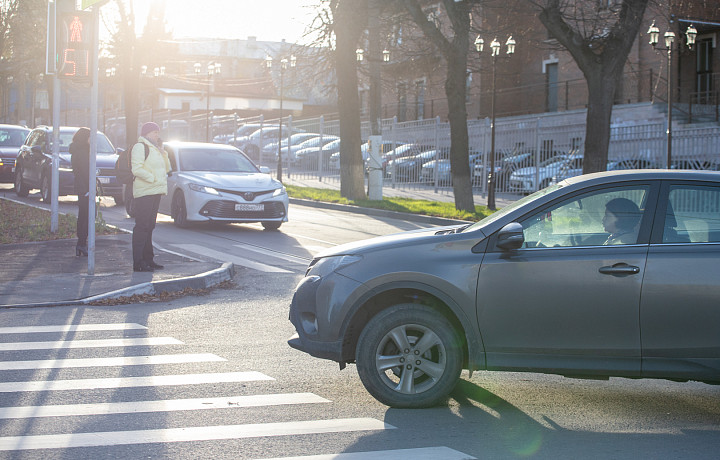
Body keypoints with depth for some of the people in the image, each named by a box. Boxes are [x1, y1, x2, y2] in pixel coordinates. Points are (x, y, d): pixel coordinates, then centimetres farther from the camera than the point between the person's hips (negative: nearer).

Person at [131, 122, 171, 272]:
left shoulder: (154, 148, 22)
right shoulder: (139, 147, -7)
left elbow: (166, 168, 22)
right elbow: (137, 169, -18)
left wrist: (163, 152, 9)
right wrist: (153, 178, -18)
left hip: (155, 192, 10)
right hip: (144, 192, -10)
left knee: (149, 226, 13)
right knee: (142, 226, -11)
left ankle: (148, 259, 19)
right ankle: (138, 262, -12)